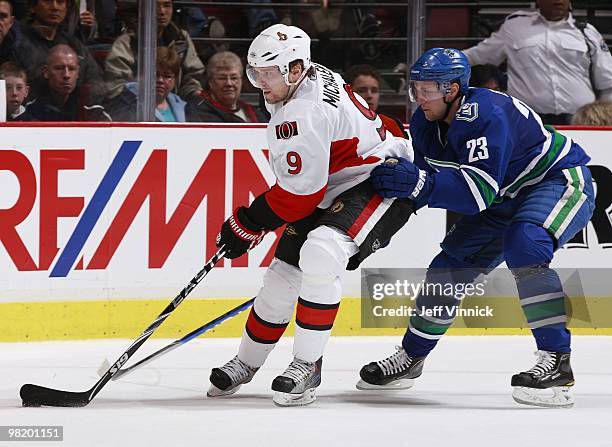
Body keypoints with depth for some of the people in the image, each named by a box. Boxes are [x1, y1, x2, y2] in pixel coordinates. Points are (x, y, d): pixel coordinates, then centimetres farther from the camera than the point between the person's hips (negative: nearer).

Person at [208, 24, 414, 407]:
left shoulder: (304, 113, -28)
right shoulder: (312, 77, 2)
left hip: (382, 184, -11)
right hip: (331, 188, 11)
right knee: (284, 270, 9)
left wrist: (246, 225, -13)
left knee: (320, 253, -32)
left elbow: (298, 195, -25)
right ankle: (246, 363, 26)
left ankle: (308, 366, -23)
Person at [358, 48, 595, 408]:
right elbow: (430, 181, 2)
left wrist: (419, 182, -45)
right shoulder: (425, 123, -4)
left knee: (523, 243, -35)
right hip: (508, 199, 9)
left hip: (562, 180, -9)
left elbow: (481, 190, -38)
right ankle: (410, 359, 24)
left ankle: (557, 363, -36)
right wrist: (400, 181, -19)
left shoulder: (488, 114, -32)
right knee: (452, 261, 7)